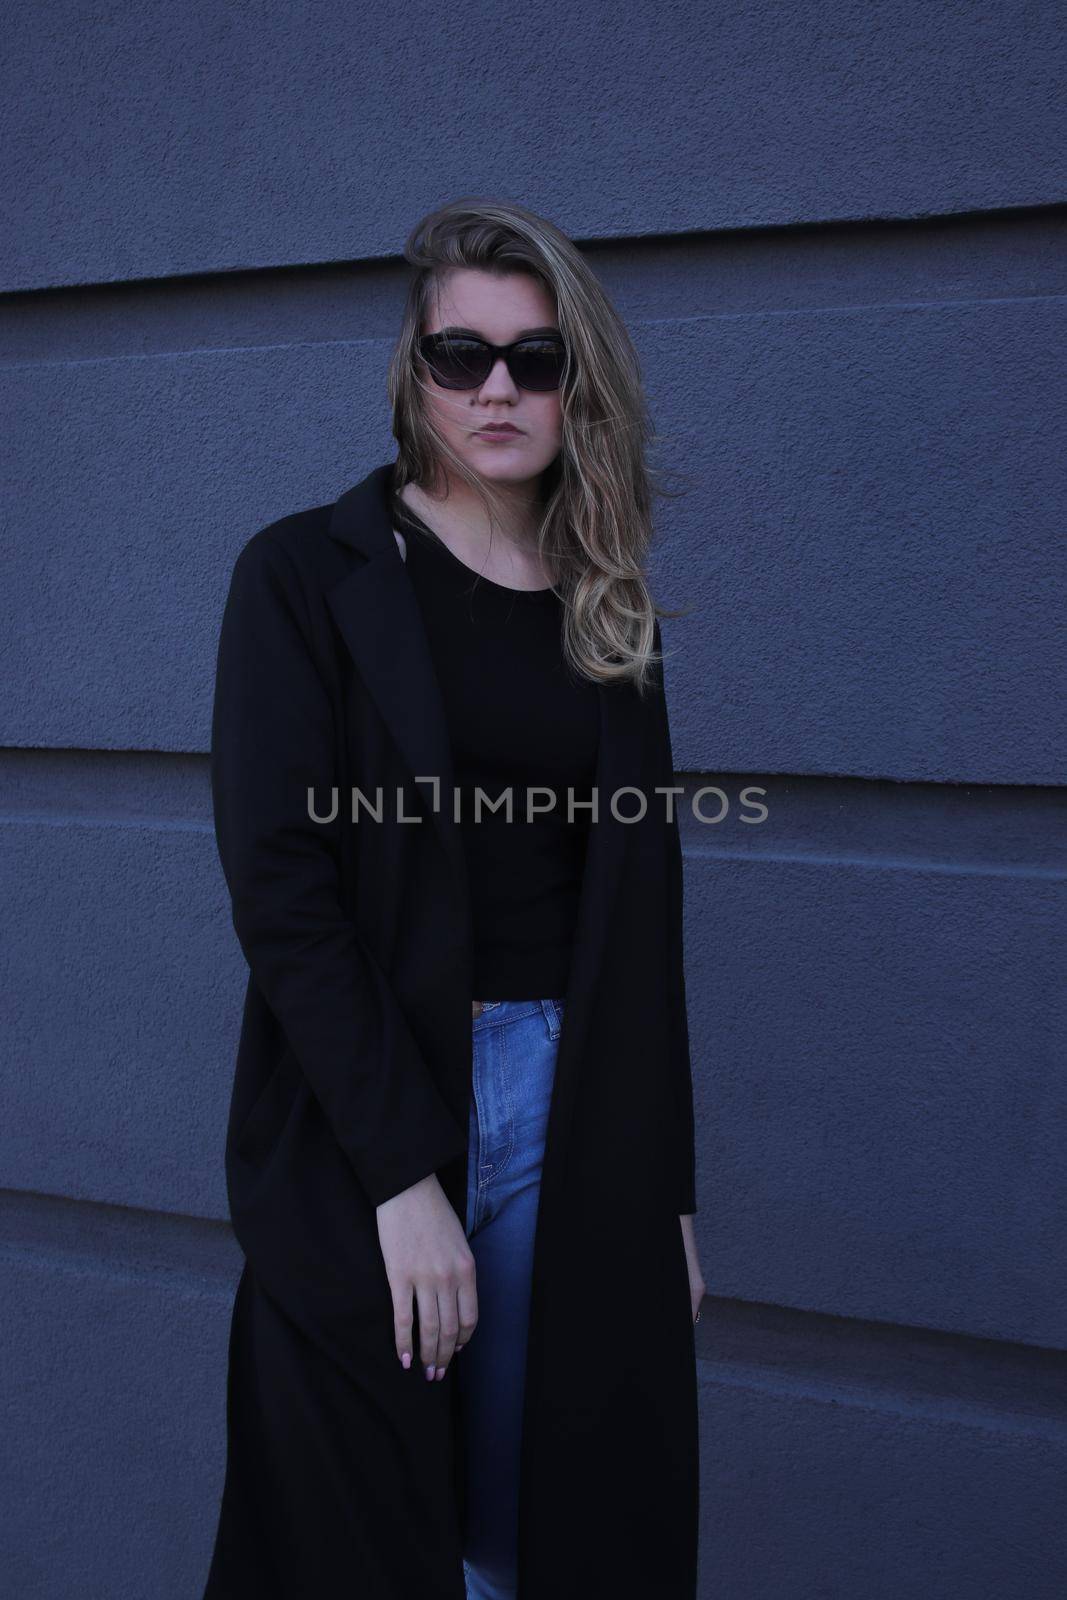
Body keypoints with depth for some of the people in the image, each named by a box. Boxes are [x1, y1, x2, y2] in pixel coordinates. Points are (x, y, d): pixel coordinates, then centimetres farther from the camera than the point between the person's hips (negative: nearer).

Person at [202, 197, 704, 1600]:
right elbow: (278, 888, -11)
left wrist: (668, 1184, 7)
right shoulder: (308, 574, -3)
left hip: (578, 1112, 4)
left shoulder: (608, 613, 10)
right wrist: (404, 1172, -16)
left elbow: (640, 925, 11)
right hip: (361, 1126, -3)